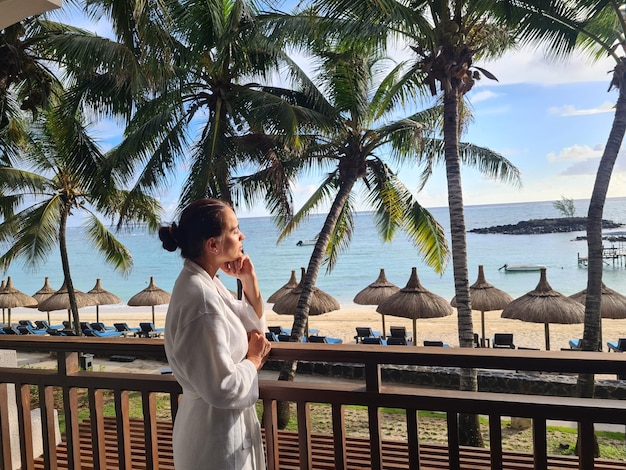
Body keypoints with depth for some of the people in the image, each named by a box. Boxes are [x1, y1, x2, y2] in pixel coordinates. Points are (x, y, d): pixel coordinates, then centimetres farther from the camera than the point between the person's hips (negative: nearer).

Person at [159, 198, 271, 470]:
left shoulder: (206, 283, 0)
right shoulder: (200, 299, -29)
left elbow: (254, 328, 10)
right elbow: (224, 389, -29)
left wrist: (249, 281, -4)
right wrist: (253, 360, -11)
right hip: (216, 435, -9)